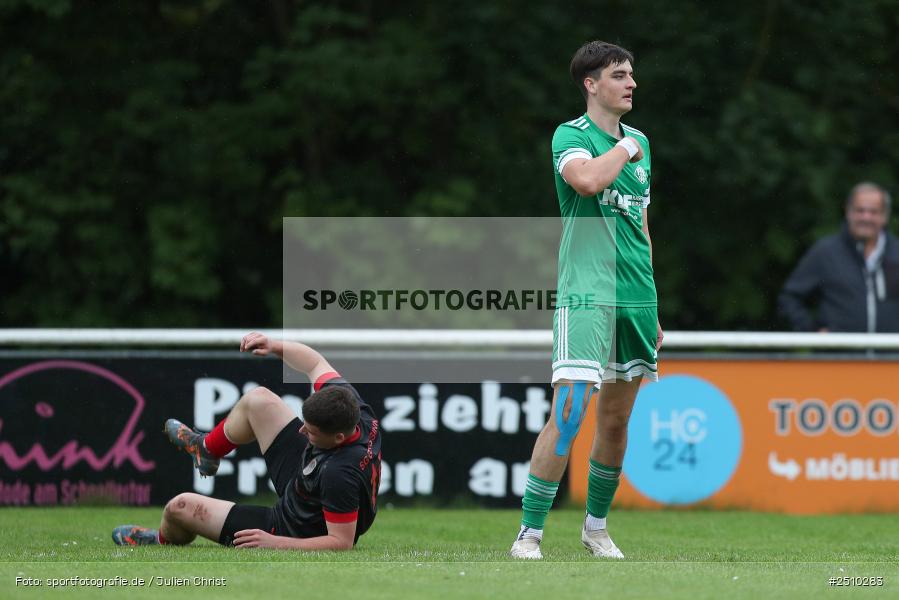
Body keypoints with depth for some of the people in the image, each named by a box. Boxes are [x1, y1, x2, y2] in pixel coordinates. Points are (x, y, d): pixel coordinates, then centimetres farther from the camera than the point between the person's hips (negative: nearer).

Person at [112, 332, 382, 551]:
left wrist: (274, 542, -38)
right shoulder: (345, 399, -21)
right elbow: (316, 364, 0)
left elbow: (341, 543, -36)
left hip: (291, 532, -8)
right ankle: (206, 448, 47)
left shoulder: (339, 475, -44)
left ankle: (165, 541, 43)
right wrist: (275, 346, -13)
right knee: (257, 400, 13)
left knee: (180, 507, 3)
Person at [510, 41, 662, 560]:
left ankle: (597, 527, 23)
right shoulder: (570, 135, -4)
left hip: (636, 299, 7)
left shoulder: (640, 142, 17)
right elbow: (587, 180, -28)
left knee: (617, 420, 10)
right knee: (569, 414, -14)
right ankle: (529, 533, -11)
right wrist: (624, 149, -10)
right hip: (586, 296, -7)